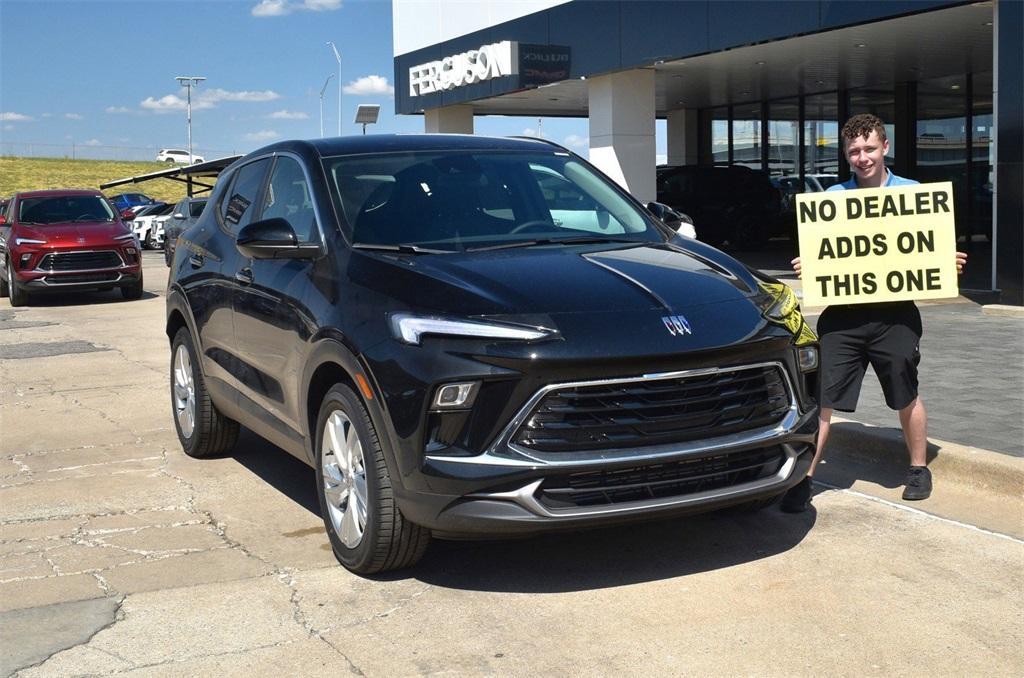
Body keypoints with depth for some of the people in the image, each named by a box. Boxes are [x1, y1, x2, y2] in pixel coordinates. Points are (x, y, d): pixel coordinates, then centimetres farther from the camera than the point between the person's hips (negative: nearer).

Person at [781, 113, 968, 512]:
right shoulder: (832, 197, 7)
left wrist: (950, 264, -10)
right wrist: (804, 269, -11)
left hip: (894, 314, 0)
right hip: (843, 314, 0)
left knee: (906, 398, 14)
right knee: (821, 399, -3)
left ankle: (919, 469, 35)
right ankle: (804, 478, 5)